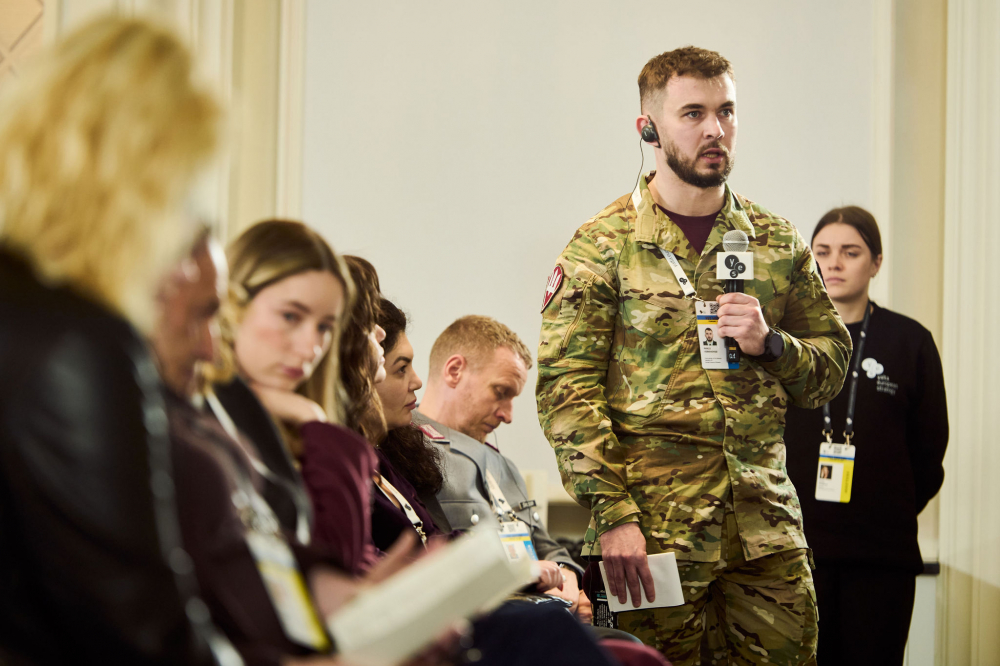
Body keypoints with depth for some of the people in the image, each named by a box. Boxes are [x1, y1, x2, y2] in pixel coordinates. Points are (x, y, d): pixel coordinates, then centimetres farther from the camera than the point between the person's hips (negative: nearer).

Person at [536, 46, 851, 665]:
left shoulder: (778, 241, 12)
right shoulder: (603, 246, -1)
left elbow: (832, 366, 15)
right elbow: (567, 389, -7)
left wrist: (769, 344, -7)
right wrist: (612, 514, -15)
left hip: (767, 523, 4)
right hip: (656, 525, -4)